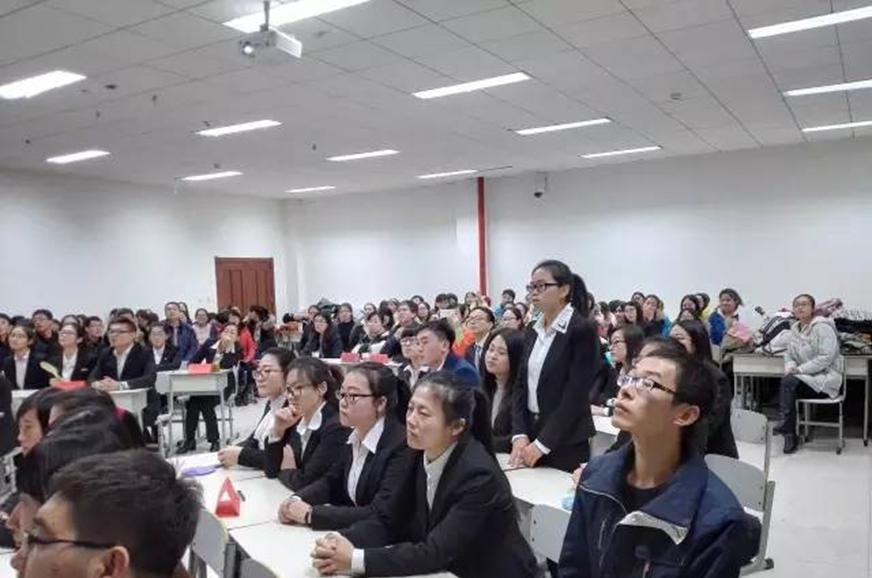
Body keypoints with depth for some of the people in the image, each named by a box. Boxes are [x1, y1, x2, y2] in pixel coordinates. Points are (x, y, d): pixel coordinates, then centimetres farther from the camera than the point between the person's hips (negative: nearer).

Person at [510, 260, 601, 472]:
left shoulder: (583, 329, -12)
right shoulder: (532, 331, 8)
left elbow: (576, 395, -16)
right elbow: (521, 385, 7)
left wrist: (541, 444, -16)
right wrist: (519, 435, -5)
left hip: (566, 443, -6)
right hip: (529, 431, 6)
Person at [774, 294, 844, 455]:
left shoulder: (822, 327, -11)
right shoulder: (795, 328, 11)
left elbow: (826, 357, -20)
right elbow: (789, 354, 16)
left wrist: (799, 370, -21)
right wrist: (790, 367, -8)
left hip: (827, 378, -6)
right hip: (808, 379, 6)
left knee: (788, 382, -28)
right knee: (787, 383, -24)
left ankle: (787, 427, -17)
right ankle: (790, 435, -19)